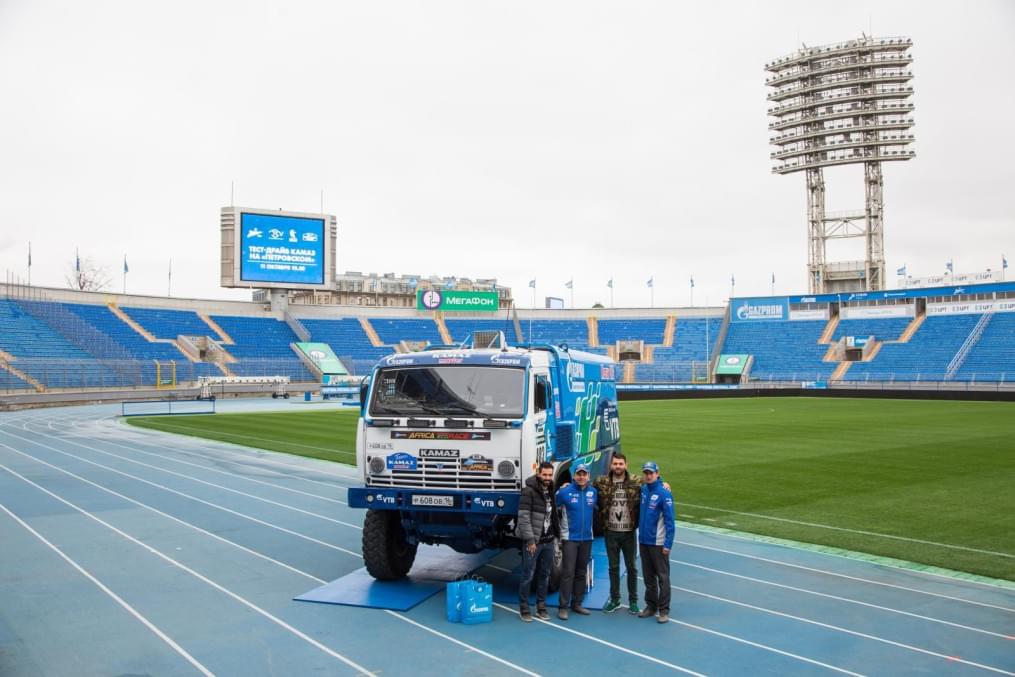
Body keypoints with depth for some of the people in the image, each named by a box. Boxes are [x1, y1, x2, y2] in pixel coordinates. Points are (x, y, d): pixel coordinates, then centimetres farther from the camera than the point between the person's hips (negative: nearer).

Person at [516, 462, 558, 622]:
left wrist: (556, 534, 8)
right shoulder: (529, 491, -11)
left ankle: (541, 607, 21)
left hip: (548, 541, 7)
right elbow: (523, 517, -16)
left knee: (545, 575, 11)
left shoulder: (551, 491, 11)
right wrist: (530, 540, -19)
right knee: (528, 575, -1)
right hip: (533, 541, -6)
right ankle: (524, 608, 10)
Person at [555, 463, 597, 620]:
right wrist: (560, 526, 0)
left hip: (587, 538, 4)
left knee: (581, 573, 12)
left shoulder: (593, 492, 1)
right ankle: (563, 607, -3)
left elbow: (596, 509, 16)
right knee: (568, 573, -7)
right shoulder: (564, 491, -10)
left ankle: (577, 604, 22)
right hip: (570, 538, -4)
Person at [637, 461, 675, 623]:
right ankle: (651, 605, 27)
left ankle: (664, 610, 9)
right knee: (648, 576, 15)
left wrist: (668, 544, -17)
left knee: (662, 576, 2)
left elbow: (669, 521, -14)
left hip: (658, 543, -6)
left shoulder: (664, 493, -14)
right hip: (643, 541, 6)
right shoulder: (643, 490, 5)